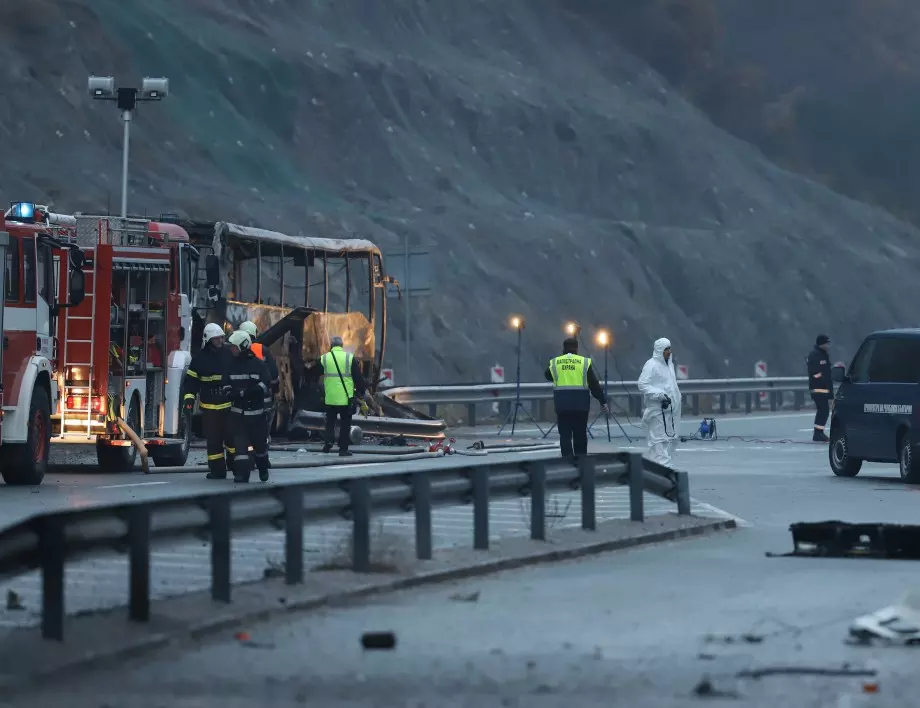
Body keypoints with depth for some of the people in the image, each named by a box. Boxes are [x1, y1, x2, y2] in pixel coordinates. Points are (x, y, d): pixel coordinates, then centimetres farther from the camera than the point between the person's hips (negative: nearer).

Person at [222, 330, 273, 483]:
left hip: (256, 411, -3)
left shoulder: (258, 364, -5)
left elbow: (264, 385, -14)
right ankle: (242, 472, -9)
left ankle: (263, 469, 31)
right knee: (240, 443, -6)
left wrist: (243, 392, -21)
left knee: (259, 442, 8)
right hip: (238, 411, 3)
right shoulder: (232, 365, 7)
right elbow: (226, 384, 11)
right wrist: (230, 392, -13)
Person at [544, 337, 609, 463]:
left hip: (562, 404, 0)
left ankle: (568, 458, -7)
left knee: (565, 434, 3)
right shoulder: (584, 362, -2)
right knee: (580, 433, 11)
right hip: (580, 404, 0)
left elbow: (547, 376, 23)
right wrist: (603, 401, 4)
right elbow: (595, 384, -1)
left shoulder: (554, 363, 3)